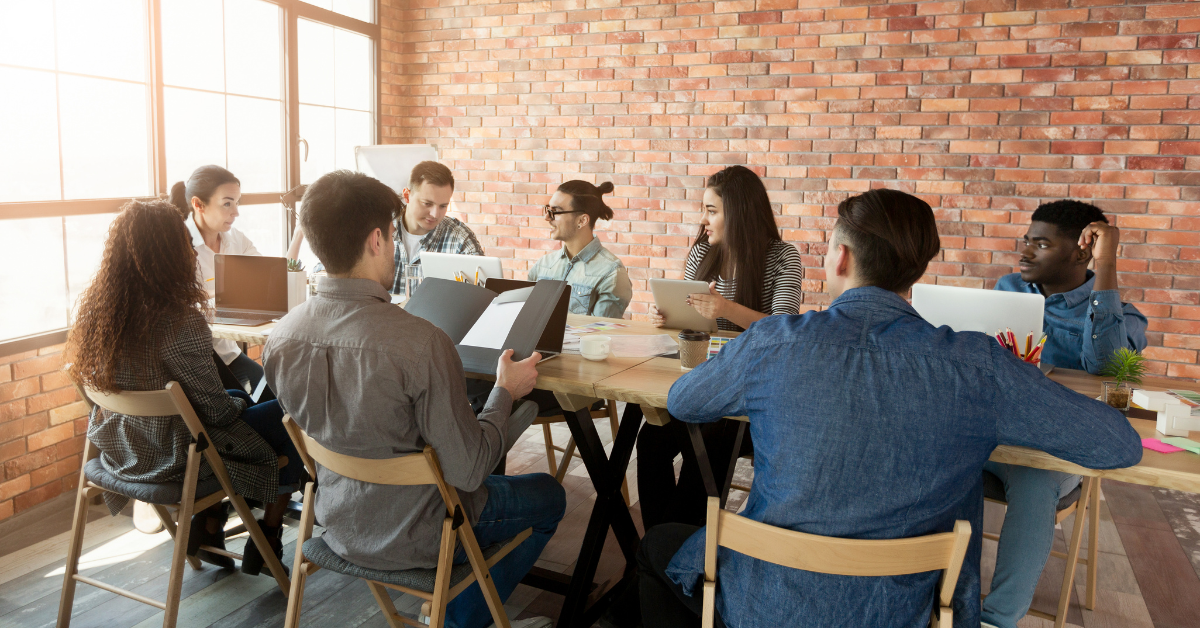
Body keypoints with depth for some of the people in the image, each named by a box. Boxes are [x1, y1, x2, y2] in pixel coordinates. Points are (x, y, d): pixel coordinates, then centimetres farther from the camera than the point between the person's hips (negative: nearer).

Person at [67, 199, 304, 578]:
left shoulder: (93, 309, -7)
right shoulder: (179, 324, -29)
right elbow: (216, 410, -20)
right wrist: (240, 403, 4)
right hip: (171, 458, -7)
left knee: (240, 400, 28)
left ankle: (207, 528, 29)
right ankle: (268, 536, 24)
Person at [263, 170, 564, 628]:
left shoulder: (281, 336, -12)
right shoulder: (422, 344, -33)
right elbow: (467, 472, -25)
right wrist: (505, 391, -10)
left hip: (338, 525, 7)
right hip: (411, 537, -6)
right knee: (549, 495, 18)